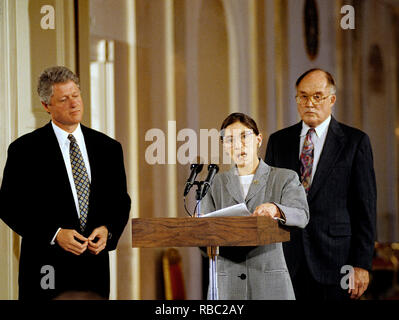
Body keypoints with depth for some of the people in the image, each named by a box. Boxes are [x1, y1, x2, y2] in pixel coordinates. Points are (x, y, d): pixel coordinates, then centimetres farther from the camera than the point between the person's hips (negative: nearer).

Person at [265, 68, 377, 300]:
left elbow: (365, 207, -1)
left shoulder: (355, 141, 2)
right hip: (287, 261, 3)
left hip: (335, 262, -2)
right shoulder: (278, 141, 13)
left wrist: (362, 264, -7)